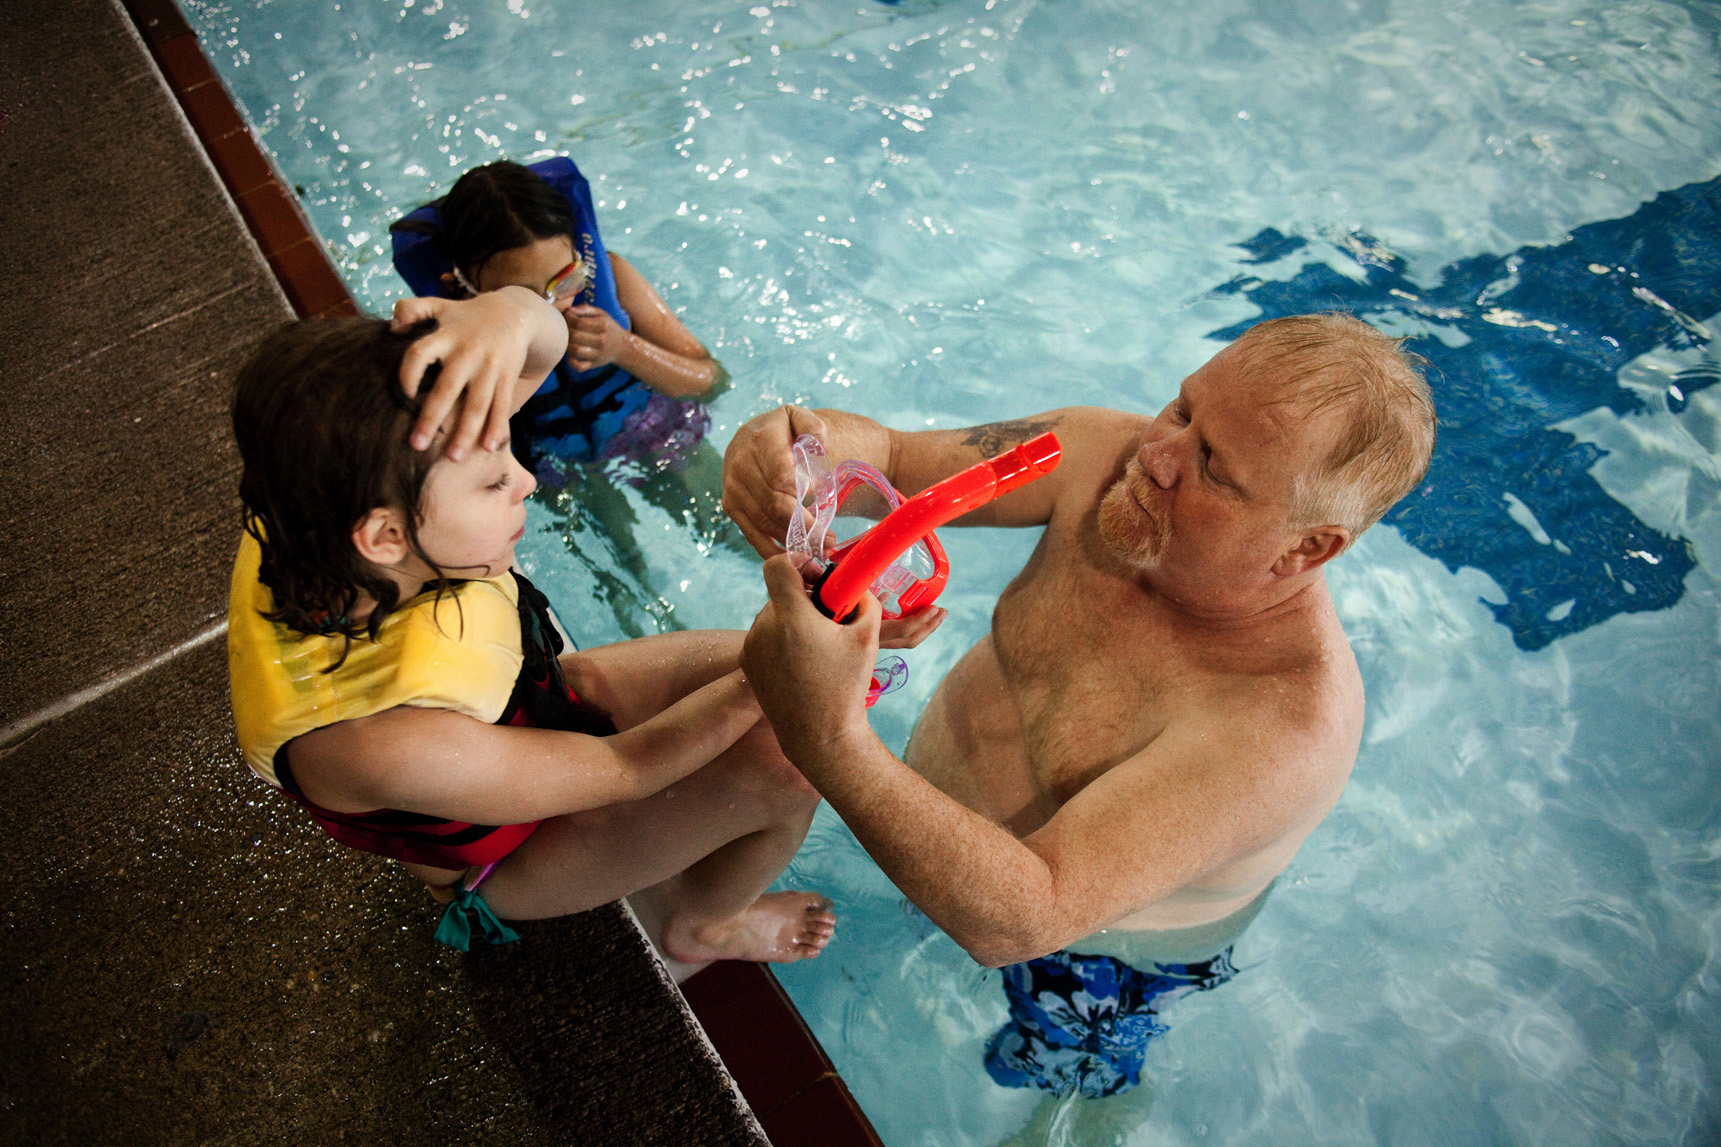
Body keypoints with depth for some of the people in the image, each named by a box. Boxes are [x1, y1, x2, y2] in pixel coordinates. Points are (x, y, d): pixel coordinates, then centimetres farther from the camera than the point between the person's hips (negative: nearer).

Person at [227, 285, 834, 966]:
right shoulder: (379, 739, -44)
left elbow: (547, 338, -21)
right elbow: (622, 767, -29)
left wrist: (508, 313, -45)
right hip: (504, 850, -6)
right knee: (783, 769, -20)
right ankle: (701, 926, 14)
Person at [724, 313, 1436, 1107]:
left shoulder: (1285, 721, -43)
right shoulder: (1104, 454, -26)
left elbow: (1021, 919, -46)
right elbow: (889, 460, -19)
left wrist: (831, 742, -59)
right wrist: (801, 442, -44)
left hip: (1098, 957, -4)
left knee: (1059, 1081, 28)